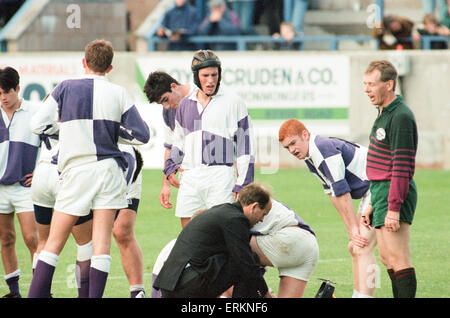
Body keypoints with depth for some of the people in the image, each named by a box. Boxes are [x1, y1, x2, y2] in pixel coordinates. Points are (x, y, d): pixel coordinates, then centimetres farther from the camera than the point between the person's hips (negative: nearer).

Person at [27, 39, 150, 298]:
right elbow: (141, 135, 2)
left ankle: (37, 295, 1)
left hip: (75, 170, -1)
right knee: (102, 243, -1)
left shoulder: (66, 88, -1)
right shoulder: (118, 94, 1)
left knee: (54, 242, 4)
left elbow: (38, 124, 1)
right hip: (108, 170, 1)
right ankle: (95, 297, -6)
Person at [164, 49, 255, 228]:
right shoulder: (185, 104, 16)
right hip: (190, 178, 5)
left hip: (221, 175, -5)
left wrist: (242, 185, -5)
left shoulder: (233, 102, 2)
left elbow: (246, 144, 1)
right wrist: (170, 167, 12)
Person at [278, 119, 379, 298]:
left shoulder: (325, 149, -20)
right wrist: (351, 229, 4)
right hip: (370, 191, 11)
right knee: (354, 248, 14)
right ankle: (358, 295, 19)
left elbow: (342, 192, -20)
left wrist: (354, 227, -16)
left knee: (362, 249, -18)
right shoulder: (310, 158, 11)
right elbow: (334, 194, 11)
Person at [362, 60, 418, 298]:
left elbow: (402, 167, -21)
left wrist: (393, 208, -24)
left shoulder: (400, 117, -15)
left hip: (395, 193, -10)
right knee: (387, 258, 12)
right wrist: (372, 203, 22)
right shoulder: (384, 113, 16)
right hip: (380, 190, 10)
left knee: (398, 258, -13)